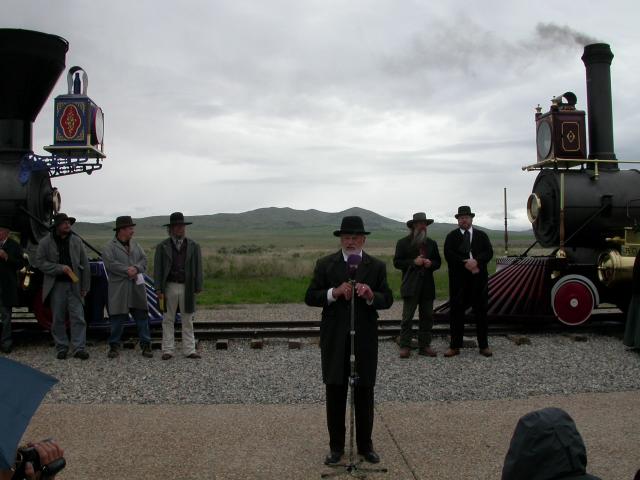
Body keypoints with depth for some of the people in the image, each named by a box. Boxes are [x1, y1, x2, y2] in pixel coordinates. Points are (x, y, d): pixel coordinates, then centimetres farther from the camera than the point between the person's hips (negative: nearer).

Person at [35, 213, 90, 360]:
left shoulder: (77, 241, 6)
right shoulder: (45, 242, 1)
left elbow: (85, 264, 6)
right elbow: (40, 262, -4)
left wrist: (85, 286, 2)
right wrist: (60, 268, -16)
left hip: (74, 285, 1)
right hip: (56, 286, -1)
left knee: (78, 317, -3)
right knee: (58, 319, 5)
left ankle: (79, 348, 1)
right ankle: (62, 348, 17)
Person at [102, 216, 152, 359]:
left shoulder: (135, 245, 16)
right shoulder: (109, 248, -3)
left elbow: (144, 260, 7)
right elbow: (111, 264, -15)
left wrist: (136, 268, -13)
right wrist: (128, 271, -18)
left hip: (137, 287, 5)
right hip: (118, 289, -5)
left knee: (142, 317, 5)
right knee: (117, 318, 2)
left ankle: (146, 345, 12)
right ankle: (114, 346, 14)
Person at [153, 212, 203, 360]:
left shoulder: (194, 246, 6)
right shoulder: (162, 246, 3)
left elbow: (198, 268, 5)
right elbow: (158, 269, 0)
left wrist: (198, 288, -1)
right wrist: (159, 289, -7)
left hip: (187, 288, 1)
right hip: (170, 287, -1)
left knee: (187, 320, 6)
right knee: (168, 320, 6)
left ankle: (189, 350, 11)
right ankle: (168, 350, 12)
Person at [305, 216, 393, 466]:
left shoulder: (377, 266, 3)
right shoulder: (325, 264, 1)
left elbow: (387, 300, 0)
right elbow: (310, 297, -4)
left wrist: (371, 296, -22)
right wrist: (334, 293, -20)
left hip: (365, 339, 0)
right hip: (334, 339, 0)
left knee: (364, 394, 9)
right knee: (335, 394, 7)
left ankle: (365, 445, 23)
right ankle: (336, 446, 19)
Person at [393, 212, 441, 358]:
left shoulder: (432, 243, 15)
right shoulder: (403, 243, 2)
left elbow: (438, 262, 17)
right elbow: (397, 262, -3)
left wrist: (430, 263, -6)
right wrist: (413, 262, -15)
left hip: (427, 286, 4)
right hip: (411, 286, -4)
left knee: (427, 317, 6)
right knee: (407, 317, -4)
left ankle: (424, 345, 13)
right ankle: (405, 347, 0)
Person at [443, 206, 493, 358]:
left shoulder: (482, 235, 11)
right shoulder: (451, 236, 7)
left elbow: (489, 252, -2)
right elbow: (449, 255, -7)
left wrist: (476, 261, -19)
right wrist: (465, 263, -17)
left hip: (479, 278, 1)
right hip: (458, 278, -1)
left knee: (481, 311, 6)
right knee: (457, 312, 1)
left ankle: (484, 346, 14)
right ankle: (455, 346, 7)